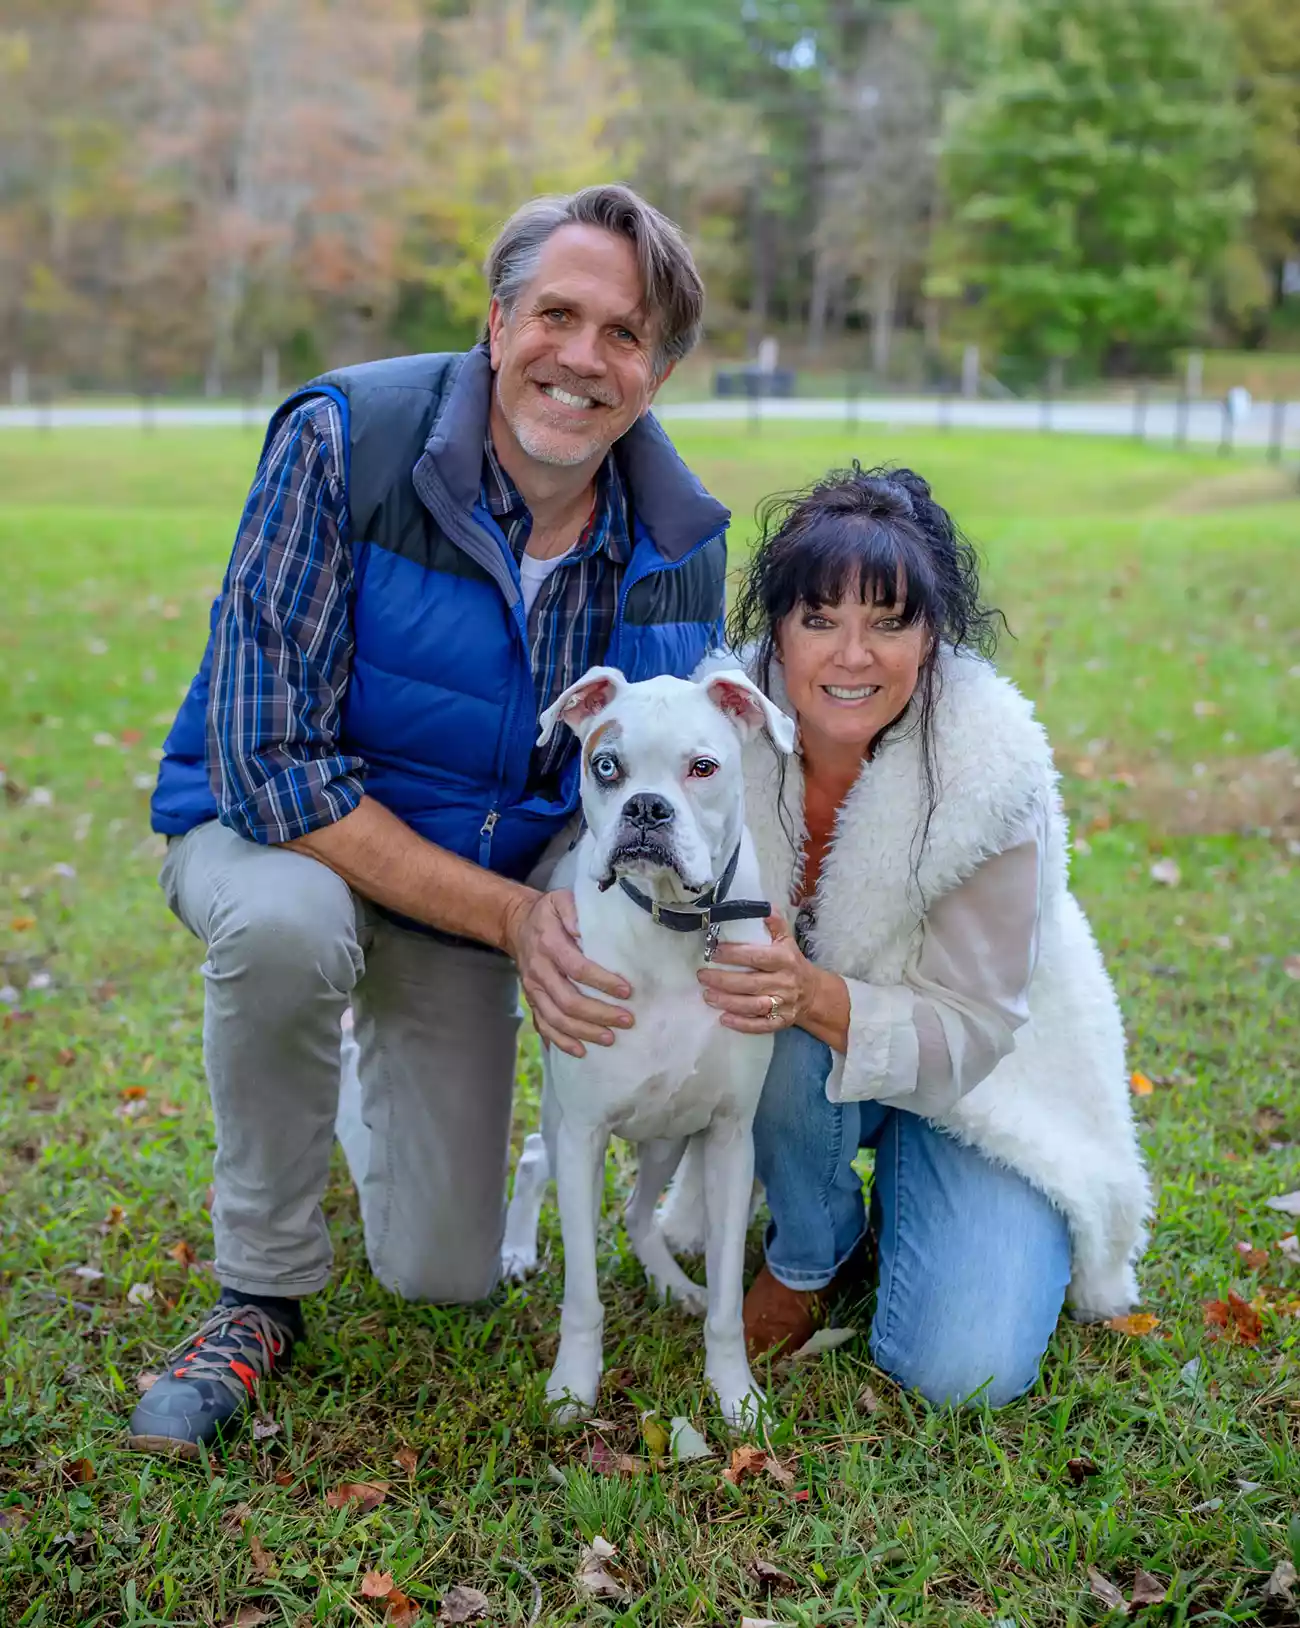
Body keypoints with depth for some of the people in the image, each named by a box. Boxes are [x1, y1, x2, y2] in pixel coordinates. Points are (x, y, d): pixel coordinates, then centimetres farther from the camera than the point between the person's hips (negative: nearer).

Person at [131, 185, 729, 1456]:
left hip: (478, 896, 4)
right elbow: (269, 759, -28)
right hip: (272, 825, -3)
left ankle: (393, 1087, 37)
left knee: (445, 1275, 1)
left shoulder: (679, 539, -12)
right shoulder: (343, 444, -26)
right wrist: (509, 914, -31)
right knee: (288, 922, -41)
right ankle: (261, 1292, -13)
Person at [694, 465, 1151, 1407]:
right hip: (790, 1076, 2)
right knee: (779, 1040, -34)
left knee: (963, 1368, -18)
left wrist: (818, 995, -43)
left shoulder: (991, 771, -28)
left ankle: (897, 1203, 16)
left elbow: (970, 1032, -25)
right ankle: (810, 1254, -2)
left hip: (976, 1071, -2)